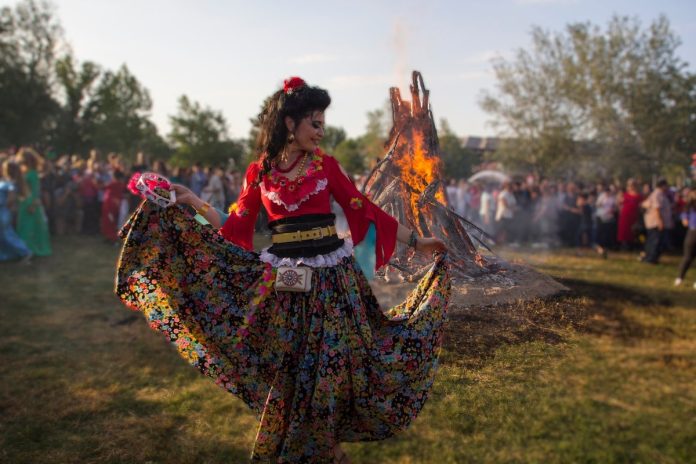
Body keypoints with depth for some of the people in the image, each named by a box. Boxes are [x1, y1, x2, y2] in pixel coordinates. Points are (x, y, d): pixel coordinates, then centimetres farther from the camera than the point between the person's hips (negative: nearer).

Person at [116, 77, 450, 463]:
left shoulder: (326, 165, 3)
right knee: (283, 370, 8)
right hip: (281, 282, 0)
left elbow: (364, 211, 5)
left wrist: (416, 242, 6)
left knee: (332, 366, 4)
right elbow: (235, 227, 7)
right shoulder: (259, 170, 4)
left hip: (332, 278, 0)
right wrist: (194, 202, 0)